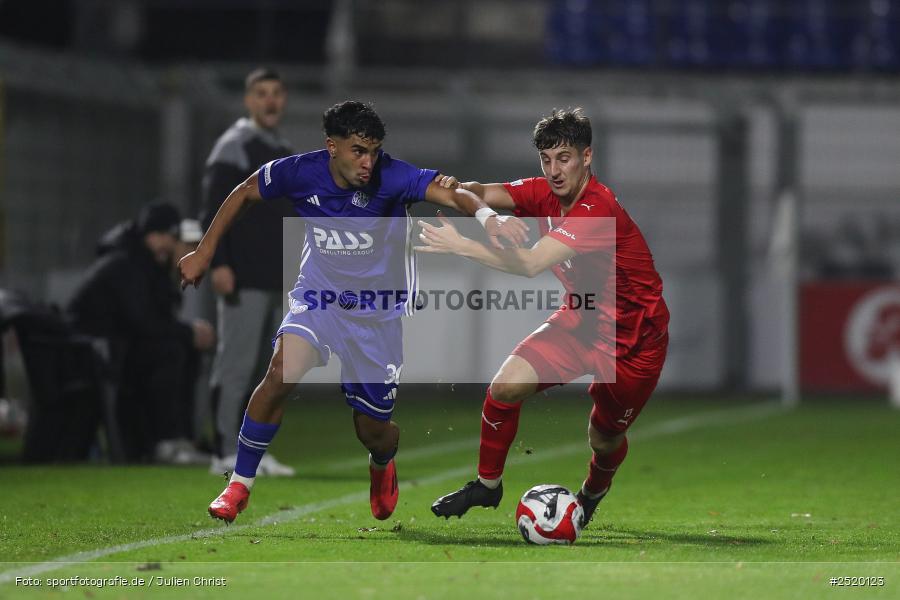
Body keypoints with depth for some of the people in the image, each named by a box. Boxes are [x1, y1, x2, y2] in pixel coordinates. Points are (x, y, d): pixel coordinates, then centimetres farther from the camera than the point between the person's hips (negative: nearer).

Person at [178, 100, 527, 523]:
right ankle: (240, 484, -12)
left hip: (378, 312, -1)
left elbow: (451, 194, -40)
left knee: (373, 432, 6)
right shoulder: (301, 173, -15)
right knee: (283, 370, -28)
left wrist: (486, 216, -61)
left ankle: (382, 467, 47)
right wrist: (204, 252, 6)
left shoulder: (390, 177, -24)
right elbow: (245, 193, 4)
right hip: (318, 297, 1)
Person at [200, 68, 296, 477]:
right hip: (244, 280, -8)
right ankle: (226, 454, -10)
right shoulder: (235, 147, -5)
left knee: (265, 366, 9)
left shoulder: (285, 153, 20)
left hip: (278, 282, 8)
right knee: (237, 363, -10)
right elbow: (213, 208, -12)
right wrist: (219, 263, -21)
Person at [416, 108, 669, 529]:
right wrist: (459, 189, -41)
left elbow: (531, 264, -40)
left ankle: (592, 495, 44)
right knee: (505, 387, -13)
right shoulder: (545, 193, -6)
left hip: (632, 339, -6)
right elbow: (489, 195, -17)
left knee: (604, 438, 8)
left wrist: (459, 245, -39)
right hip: (579, 320, 6)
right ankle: (488, 485, 7)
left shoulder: (598, 210, -32)